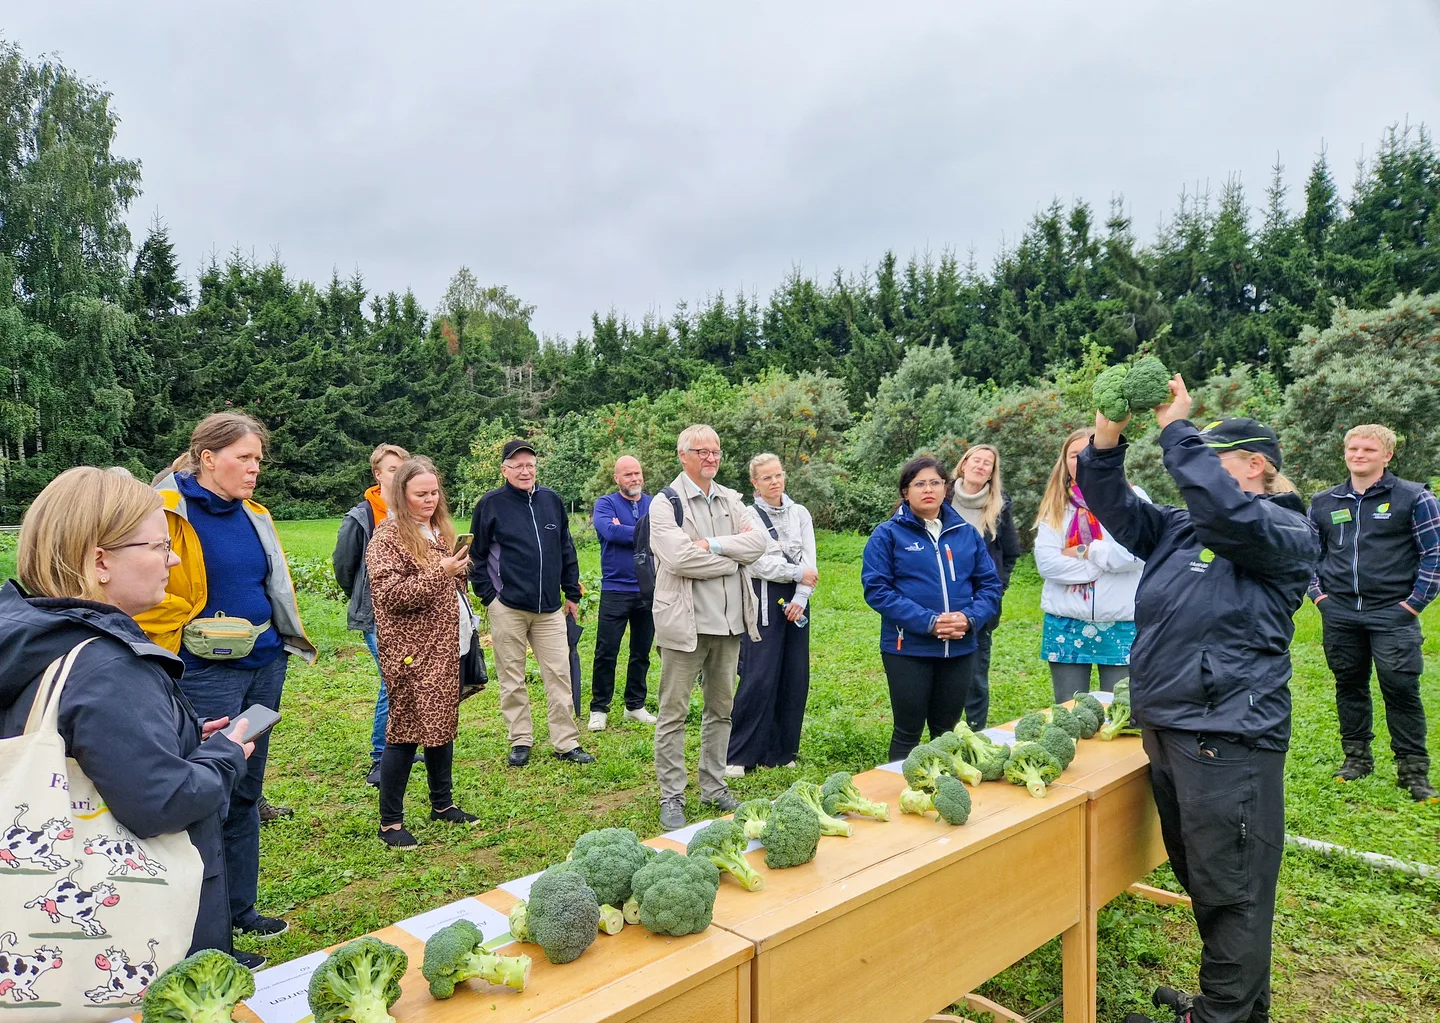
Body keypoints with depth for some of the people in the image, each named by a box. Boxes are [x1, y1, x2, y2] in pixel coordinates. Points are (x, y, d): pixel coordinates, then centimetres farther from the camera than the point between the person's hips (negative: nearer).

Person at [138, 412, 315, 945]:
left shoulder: (253, 515, 12)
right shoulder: (168, 514, -10)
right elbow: (155, 603, -14)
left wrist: (285, 638, 14)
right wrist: (196, 643, -8)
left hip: (264, 667, 7)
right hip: (206, 675, -7)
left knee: (245, 793, 16)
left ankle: (241, 910, 30)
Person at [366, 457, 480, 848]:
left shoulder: (441, 530, 14)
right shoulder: (388, 538, -10)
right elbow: (390, 595, -20)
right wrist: (439, 573, -25)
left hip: (445, 648, 7)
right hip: (410, 653, -7)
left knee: (442, 725, 15)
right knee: (406, 731, -1)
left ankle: (442, 804, 29)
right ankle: (390, 822, 11)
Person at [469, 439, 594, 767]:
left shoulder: (552, 501, 8)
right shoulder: (490, 504, -2)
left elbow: (567, 550, 14)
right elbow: (477, 555, 2)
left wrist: (572, 593, 13)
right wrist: (488, 595, -3)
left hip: (549, 608, 3)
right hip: (507, 608, -3)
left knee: (559, 674, 3)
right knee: (512, 679, 6)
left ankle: (566, 742, 12)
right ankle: (521, 741, 19)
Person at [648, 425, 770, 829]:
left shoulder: (731, 500, 11)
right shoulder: (665, 504, -6)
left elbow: (758, 542, -4)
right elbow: (680, 559, -20)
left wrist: (712, 545, -15)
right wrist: (732, 557, -9)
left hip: (729, 621, 6)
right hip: (686, 621, -6)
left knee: (721, 709, 14)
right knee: (674, 712, 2)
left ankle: (714, 789, 28)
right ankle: (671, 798, 12)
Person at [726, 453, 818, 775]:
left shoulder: (800, 514, 10)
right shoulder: (749, 516, -2)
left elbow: (810, 561, 3)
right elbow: (758, 564, -12)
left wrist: (801, 598, -9)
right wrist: (798, 573, -8)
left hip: (796, 601, 5)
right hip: (763, 600, -5)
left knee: (795, 677, 5)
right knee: (759, 678, -9)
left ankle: (780, 751, 18)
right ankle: (737, 754, 1)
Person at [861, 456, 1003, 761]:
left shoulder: (967, 533, 8)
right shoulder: (888, 534, -5)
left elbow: (990, 584, 8)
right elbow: (876, 589, -12)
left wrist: (970, 618, -12)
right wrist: (928, 622, -20)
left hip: (960, 648, 4)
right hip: (908, 648, -4)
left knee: (947, 732, 16)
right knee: (908, 733, 7)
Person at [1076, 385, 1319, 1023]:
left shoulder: (1287, 534, -7)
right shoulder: (1179, 530, 14)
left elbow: (1226, 511, -27)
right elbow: (1115, 507, 9)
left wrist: (1175, 429, -21)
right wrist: (1107, 440, -7)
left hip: (1228, 737, -8)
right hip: (1165, 729, 9)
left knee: (1230, 888, 2)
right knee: (1197, 876, 20)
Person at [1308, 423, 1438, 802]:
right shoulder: (1323, 502, 9)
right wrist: (1317, 593, 7)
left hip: (1393, 614, -4)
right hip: (1339, 614, 4)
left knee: (1401, 689, -2)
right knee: (1349, 686, 11)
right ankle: (1357, 757, 24)